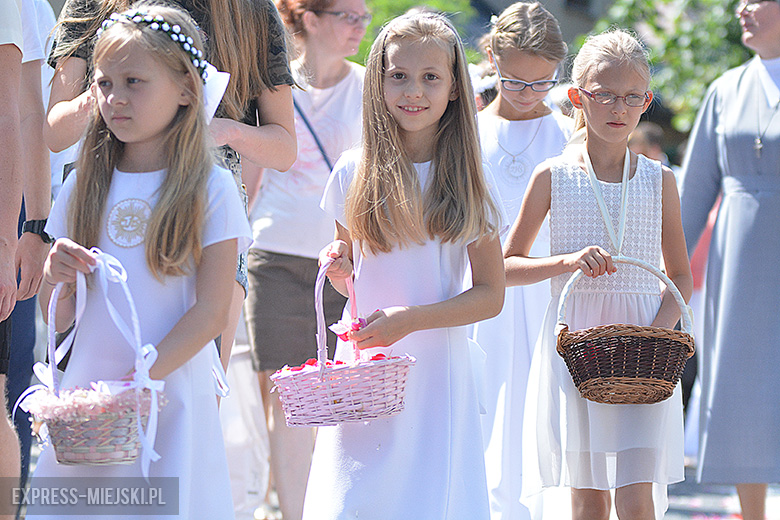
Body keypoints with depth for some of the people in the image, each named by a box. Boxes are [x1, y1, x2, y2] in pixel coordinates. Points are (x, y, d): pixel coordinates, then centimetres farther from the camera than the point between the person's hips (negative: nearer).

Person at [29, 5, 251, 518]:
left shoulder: (211, 189, -4)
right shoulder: (83, 187, 7)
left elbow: (211, 312, -9)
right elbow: (57, 320, 10)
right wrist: (56, 278, -12)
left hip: (173, 399, -3)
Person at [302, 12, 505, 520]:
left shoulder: (464, 182, -2)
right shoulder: (354, 174, 4)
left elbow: (491, 295, -3)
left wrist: (411, 319, -14)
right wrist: (339, 271, -8)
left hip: (435, 368, -1)